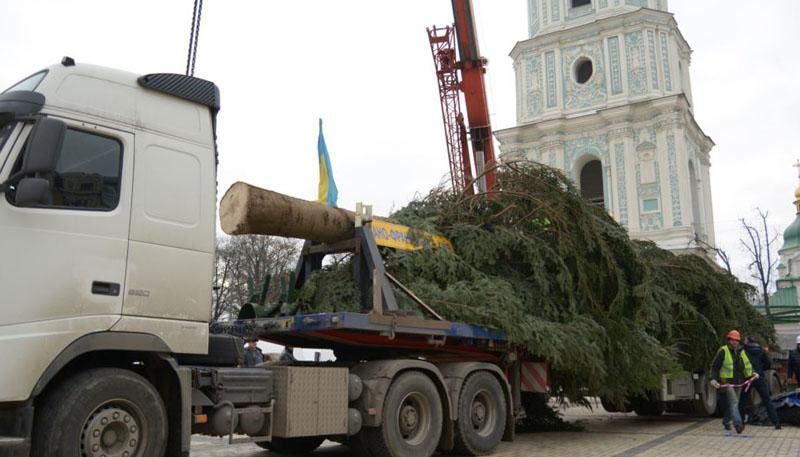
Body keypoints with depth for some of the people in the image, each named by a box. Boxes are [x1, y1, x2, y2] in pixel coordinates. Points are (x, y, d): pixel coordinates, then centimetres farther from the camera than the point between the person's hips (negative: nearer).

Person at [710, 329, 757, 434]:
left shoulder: (741, 352, 12)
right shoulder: (723, 351, -7)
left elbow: (747, 366, 22)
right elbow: (714, 366, -7)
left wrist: (751, 374, 5)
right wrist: (713, 379, -16)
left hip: (738, 382, 6)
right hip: (726, 382, -6)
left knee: (732, 403, 13)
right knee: (733, 402, -18)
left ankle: (726, 421, 30)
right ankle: (738, 424, -24)